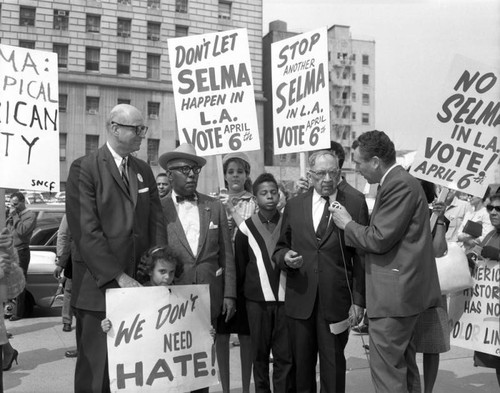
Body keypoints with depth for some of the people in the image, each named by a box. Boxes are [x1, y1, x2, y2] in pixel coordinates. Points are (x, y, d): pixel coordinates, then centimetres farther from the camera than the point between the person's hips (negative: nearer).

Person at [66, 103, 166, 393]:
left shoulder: (144, 170, 14)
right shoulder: (85, 168, -6)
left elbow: (157, 221, 9)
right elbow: (86, 231, -14)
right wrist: (119, 276, -17)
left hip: (139, 284, 5)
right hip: (99, 286, -5)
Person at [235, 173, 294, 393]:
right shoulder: (246, 228, 0)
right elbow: (239, 266, 7)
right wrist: (240, 294, 9)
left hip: (285, 297, 0)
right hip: (257, 300, 0)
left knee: (285, 355, 2)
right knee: (259, 353, 10)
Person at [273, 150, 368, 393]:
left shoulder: (355, 204, 0)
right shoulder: (294, 205, 7)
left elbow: (361, 256, -1)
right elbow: (280, 247, 14)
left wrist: (358, 299, -5)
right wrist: (284, 257, -9)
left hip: (336, 300, -2)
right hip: (299, 299, 2)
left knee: (333, 364, 8)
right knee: (301, 363, 12)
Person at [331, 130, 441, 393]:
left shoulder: (400, 185, -18)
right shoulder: (402, 182, 15)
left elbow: (379, 239, -21)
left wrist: (347, 224, -7)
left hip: (394, 294, -11)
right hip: (402, 290, 11)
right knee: (404, 366, 21)